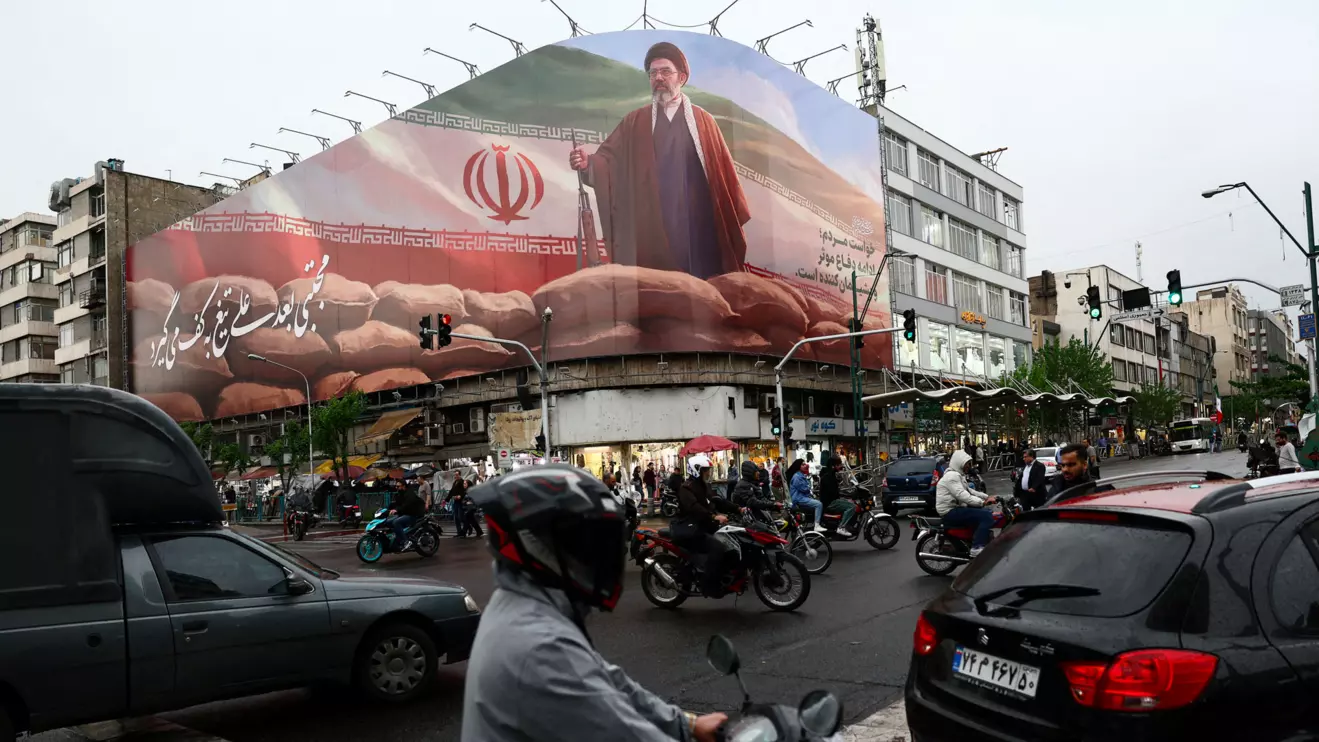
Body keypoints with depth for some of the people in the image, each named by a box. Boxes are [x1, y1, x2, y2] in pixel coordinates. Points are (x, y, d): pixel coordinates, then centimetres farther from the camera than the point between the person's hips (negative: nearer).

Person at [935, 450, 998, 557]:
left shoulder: (958, 475, 19)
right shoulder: (952, 475, -16)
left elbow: (968, 491, 21)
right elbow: (962, 495, -26)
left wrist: (986, 497, 10)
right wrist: (983, 502, -28)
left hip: (955, 508, 11)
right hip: (950, 512, -11)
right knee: (987, 516, -20)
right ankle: (977, 549, -26)